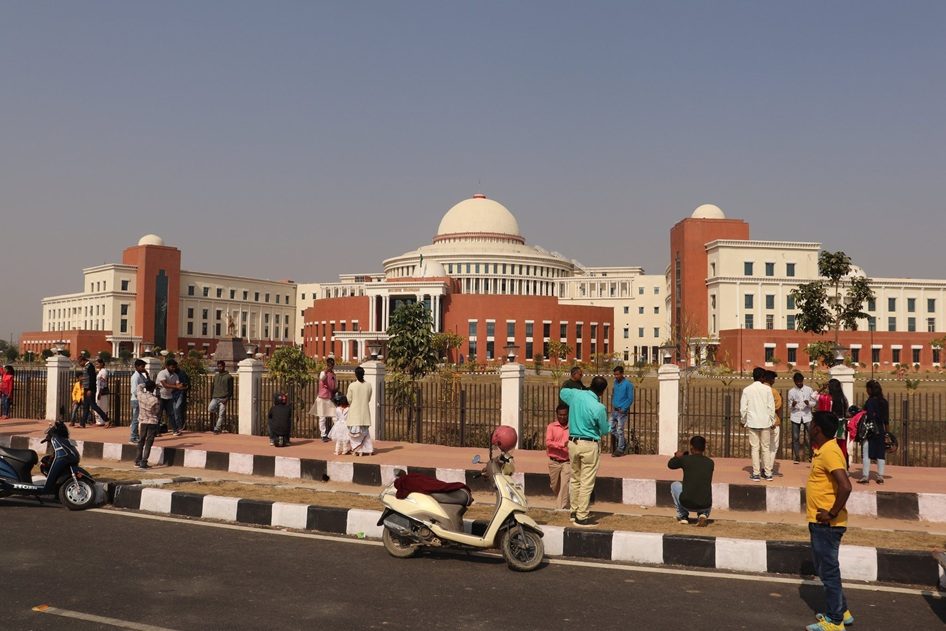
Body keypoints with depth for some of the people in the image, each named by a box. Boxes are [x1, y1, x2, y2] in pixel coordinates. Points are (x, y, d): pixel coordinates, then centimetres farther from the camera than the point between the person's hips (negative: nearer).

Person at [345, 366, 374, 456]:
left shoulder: (352, 385, -12)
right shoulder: (368, 385, -3)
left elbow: (349, 400, -4)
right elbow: (369, 399, 7)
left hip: (355, 412, -3)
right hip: (365, 412, 3)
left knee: (355, 431, 7)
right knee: (365, 431, 14)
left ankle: (358, 450, 8)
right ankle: (368, 450, 13)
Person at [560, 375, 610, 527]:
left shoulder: (576, 395, -4)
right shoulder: (599, 408, -18)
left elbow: (562, 392, 21)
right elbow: (605, 431, -3)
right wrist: (608, 425, 19)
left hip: (572, 442, 6)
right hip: (589, 446, -6)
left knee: (575, 479, 17)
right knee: (586, 483, 0)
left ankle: (574, 512, 27)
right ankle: (581, 517, 2)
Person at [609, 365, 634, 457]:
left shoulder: (627, 384, -10)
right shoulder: (615, 382, 10)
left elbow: (630, 399, -10)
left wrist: (623, 409, -14)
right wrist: (612, 405, 6)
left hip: (622, 411, -7)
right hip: (614, 410, 7)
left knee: (620, 430, -6)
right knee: (612, 429, 7)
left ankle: (620, 450, 2)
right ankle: (623, 443, 25)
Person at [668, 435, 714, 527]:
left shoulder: (685, 459, -3)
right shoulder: (710, 463, 6)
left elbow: (670, 465, 18)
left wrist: (677, 456, 36)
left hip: (687, 504, -2)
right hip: (705, 506, 2)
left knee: (675, 485, 27)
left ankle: (683, 516, 23)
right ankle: (703, 514, 10)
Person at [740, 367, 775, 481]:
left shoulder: (747, 390, -3)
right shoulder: (767, 389, -5)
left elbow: (743, 408, -1)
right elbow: (771, 406, -3)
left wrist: (743, 421, 12)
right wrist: (772, 421, 8)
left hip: (752, 422, 0)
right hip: (765, 422, 0)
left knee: (755, 448, 3)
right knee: (766, 448, 10)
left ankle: (756, 474, 3)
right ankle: (768, 473, 13)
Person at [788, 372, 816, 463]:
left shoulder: (809, 389, 4)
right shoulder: (791, 391, 5)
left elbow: (814, 403, 7)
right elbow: (789, 406, 8)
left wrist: (808, 403, -15)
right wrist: (793, 405, -15)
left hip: (807, 415, -1)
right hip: (795, 416, 1)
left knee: (808, 437, -5)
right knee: (795, 437, 1)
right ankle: (796, 457, 9)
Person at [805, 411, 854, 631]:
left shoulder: (830, 452, -21)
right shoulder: (823, 450, 11)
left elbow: (845, 486, -31)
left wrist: (832, 514, -23)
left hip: (826, 524, -10)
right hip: (819, 523, 10)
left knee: (828, 570, 1)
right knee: (824, 568, 20)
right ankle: (841, 611, 33)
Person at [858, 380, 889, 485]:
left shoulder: (870, 401, -12)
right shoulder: (884, 402, 7)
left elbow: (869, 417, -15)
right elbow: (886, 419, 10)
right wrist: (886, 432, 17)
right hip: (881, 431, 6)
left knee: (867, 454, -1)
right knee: (880, 454, 10)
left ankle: (865, 476, -1)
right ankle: (880, 476, 12)